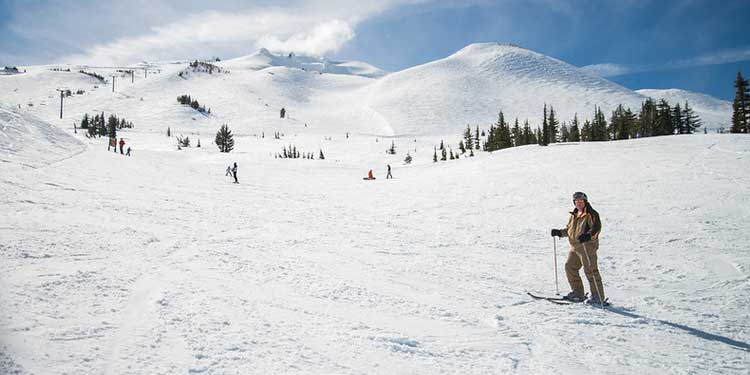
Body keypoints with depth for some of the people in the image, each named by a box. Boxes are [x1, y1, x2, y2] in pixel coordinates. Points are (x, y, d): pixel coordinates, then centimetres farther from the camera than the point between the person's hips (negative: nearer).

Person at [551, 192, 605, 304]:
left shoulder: (591, 214, -7)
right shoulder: (574, 215, 18)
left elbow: (597, 227, -20)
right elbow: (569, 229, 27)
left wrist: (588, 235, -37)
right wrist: (559, 232, 11)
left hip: (587, 246, -9)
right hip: (575, 247, 9)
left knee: (590, 270, -9)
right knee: (570, 267, 9)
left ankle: (598, 296, 0)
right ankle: (577, 293, 20)